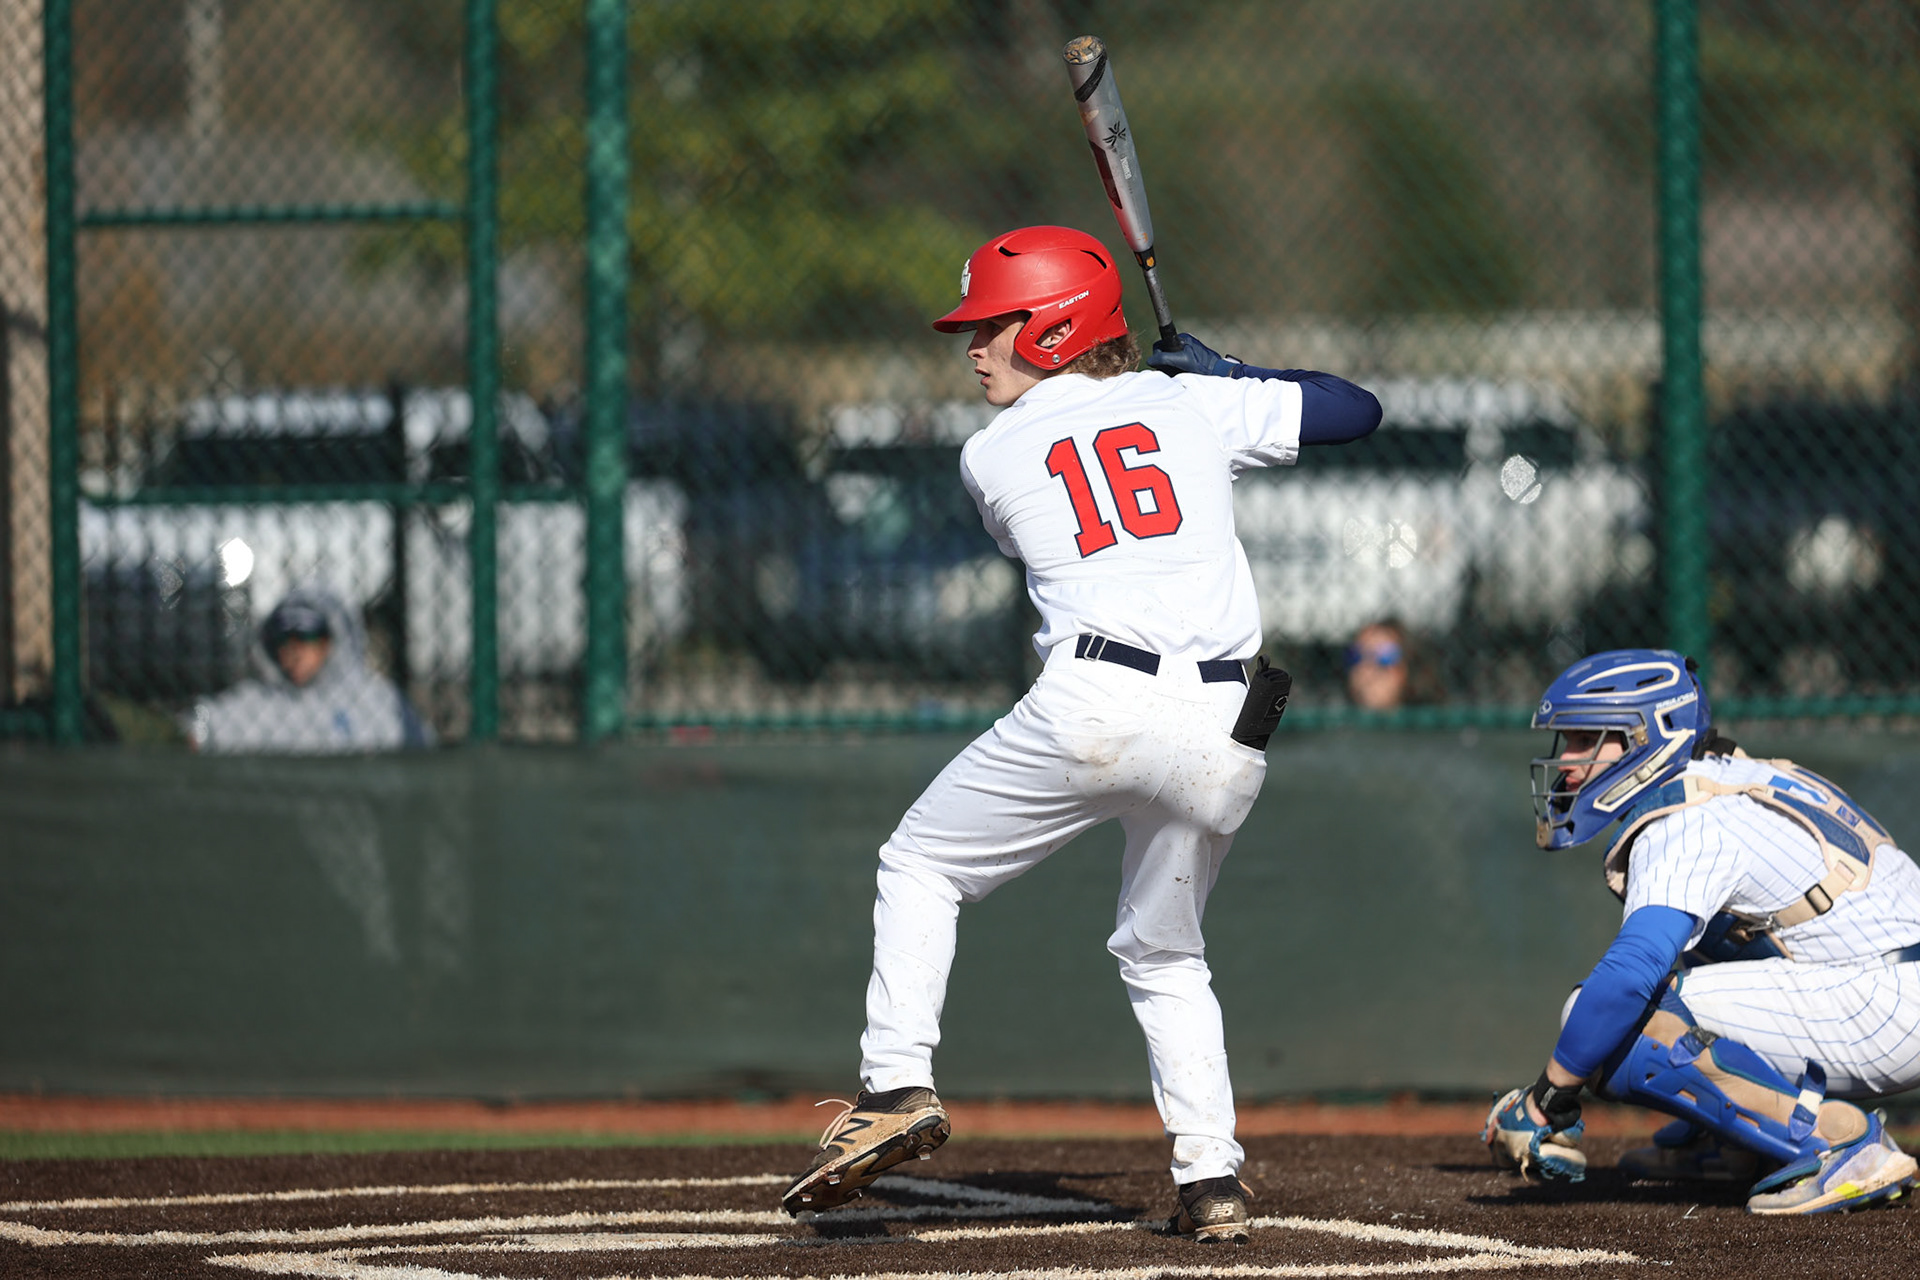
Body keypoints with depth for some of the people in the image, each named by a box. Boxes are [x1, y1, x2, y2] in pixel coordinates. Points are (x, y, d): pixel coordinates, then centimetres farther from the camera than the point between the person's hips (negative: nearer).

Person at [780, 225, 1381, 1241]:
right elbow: (1355, 409, 22)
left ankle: (898, 1084, 2)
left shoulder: (991, 457, 12)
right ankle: (1210, 1180, 10)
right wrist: (1221, 369, 34)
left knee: (919, 864, 17)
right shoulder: (1198, 406, 14)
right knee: (1163, 954, 22)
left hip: (1093, 698, -3)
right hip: (1219, 735, 3)